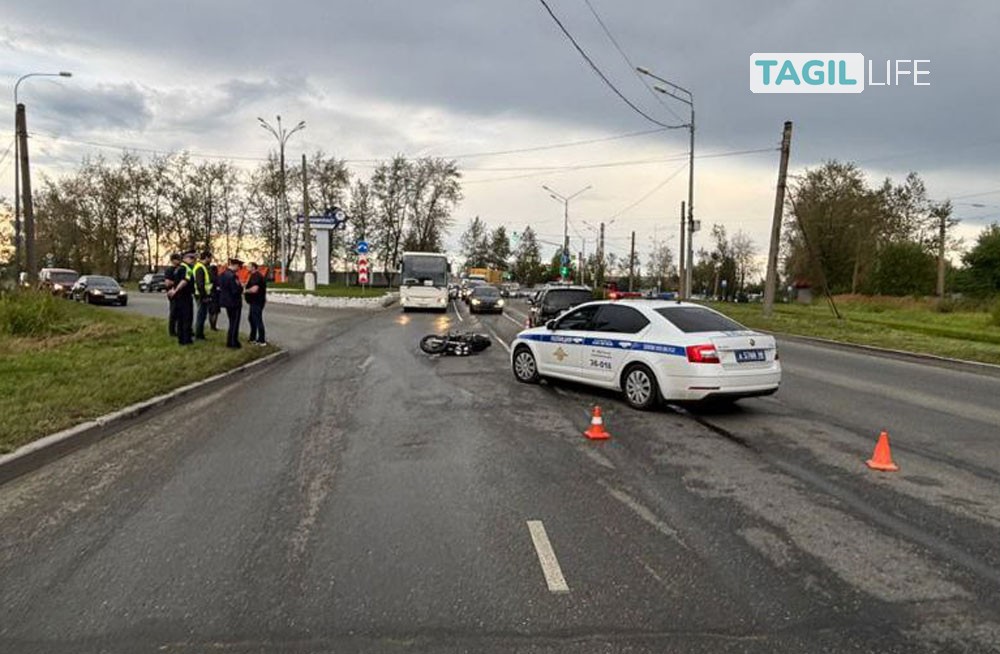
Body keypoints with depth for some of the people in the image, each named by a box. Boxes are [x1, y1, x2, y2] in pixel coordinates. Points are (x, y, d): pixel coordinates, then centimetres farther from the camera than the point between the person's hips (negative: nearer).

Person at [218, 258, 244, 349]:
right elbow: (236, 291, -27)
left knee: (232, 322, 20)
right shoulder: (232, 276, -24)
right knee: (235, 323, 3)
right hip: (234, 302, -9)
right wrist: (241, 287, -7)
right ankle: (233, 342, 9)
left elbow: (220, 286, 14)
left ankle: (230, 341, 26)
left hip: (226, 301, 9)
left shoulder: (222, 274, 4)